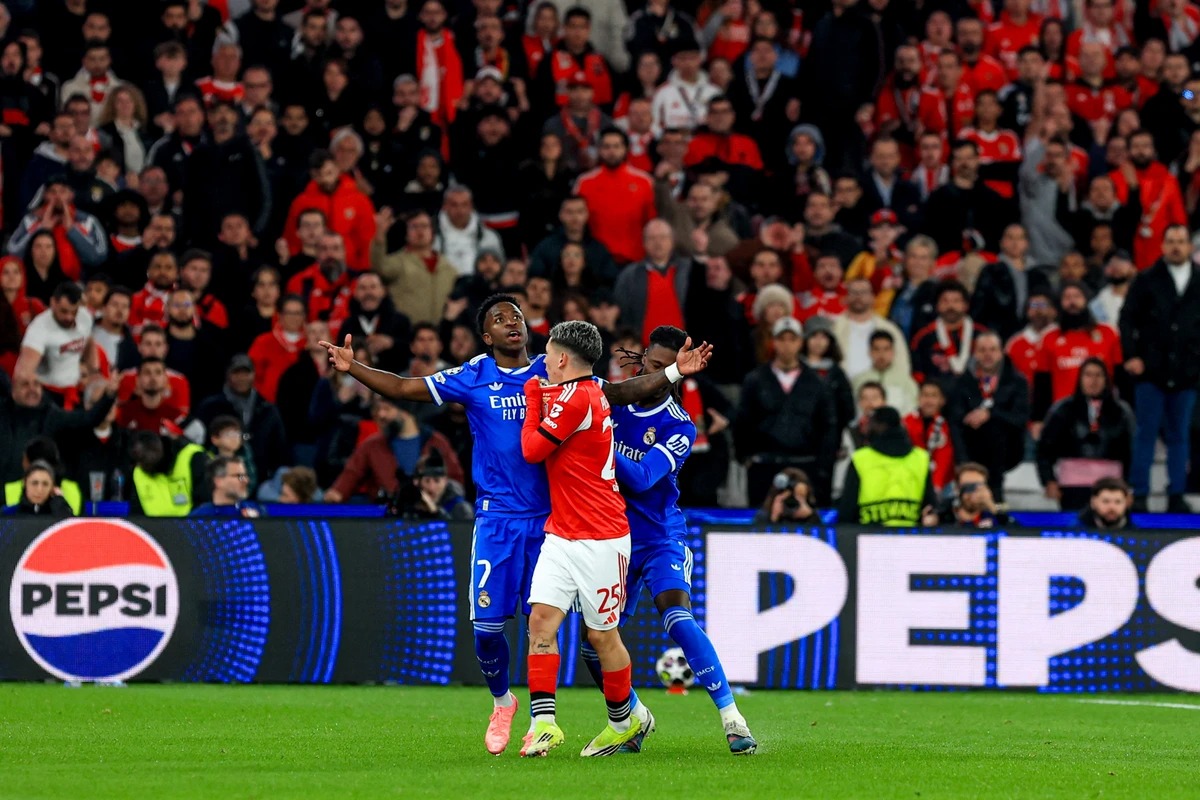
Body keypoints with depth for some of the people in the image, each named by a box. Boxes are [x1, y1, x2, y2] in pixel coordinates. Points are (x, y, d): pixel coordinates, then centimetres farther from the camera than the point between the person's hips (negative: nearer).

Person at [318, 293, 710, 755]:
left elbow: (618, 393, 8)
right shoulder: (473, 378, 3)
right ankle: (502, 702, 23)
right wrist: (352, 368, -9)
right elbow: (403, 388, 4)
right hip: (497, 519, 0)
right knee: (487, 625, -5)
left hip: (548, 516, 0)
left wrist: (674, 372, -2)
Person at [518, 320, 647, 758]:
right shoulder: (590, 394, 12)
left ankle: (625, 719, 22)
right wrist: (541, 399, 14)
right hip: (561, 535, 9)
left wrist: (534, 401, 2)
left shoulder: (577, 397, -17)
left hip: (600, 539, -9)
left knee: (602, 635, 3)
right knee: (541, 618, -6)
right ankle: (543, 722, -12)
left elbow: (532, 449, -12)